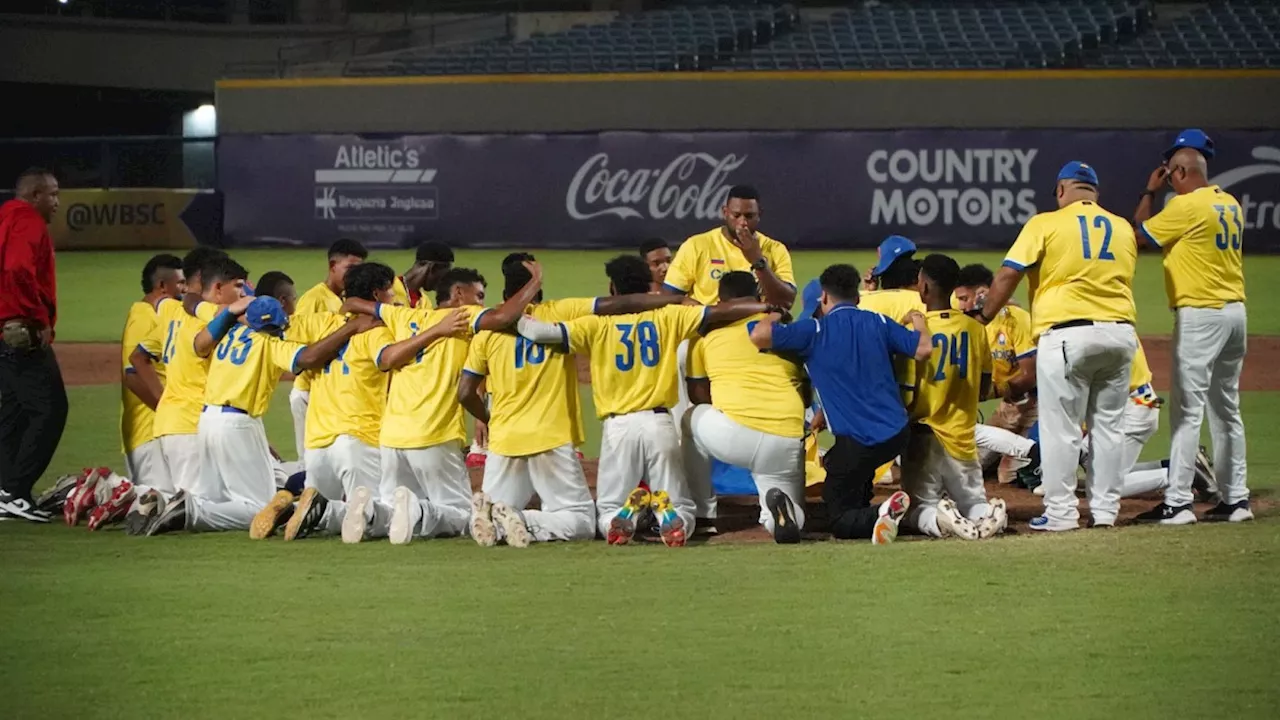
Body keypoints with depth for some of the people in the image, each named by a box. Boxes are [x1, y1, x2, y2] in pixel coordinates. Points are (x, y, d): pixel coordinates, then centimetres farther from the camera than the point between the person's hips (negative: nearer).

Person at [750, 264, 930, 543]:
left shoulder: (816, 331, -6)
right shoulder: (879, 323, 6)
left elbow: (759, 336, -14)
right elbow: (923, 349, 1)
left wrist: (773, 316, 9)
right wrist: (918, 321, 23)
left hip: (857, 442, -6)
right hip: (896, 434, 6)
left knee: (840, 519, 2)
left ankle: (878, 516, -28)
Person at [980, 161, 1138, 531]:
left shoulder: (1045, 224, 0)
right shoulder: (1123, 228, 14)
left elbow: (1008, 275, -5)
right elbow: (1121, 279, 17)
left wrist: (982, 318, 3)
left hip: (1067, 332, -5)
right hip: (1121, 332, 5)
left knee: (1060, 428, 0)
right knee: (1109, 426, 12)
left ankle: (1061, 512, -1)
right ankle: (1105, 509, 15)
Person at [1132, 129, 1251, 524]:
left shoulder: (1186, 206, -13)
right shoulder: (1231, 204, 11)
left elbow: (1139, 234, -4)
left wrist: (1150, 193, 9)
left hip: (1200, 314, -8)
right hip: (1235, 311, 8)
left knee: (1187, 410, -8)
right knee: (1226, 409, 14)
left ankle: (1178, 502, -11)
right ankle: (1235, 498, 16)